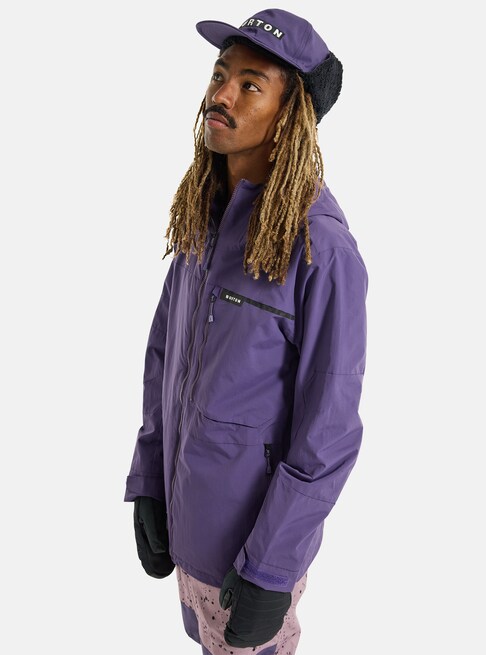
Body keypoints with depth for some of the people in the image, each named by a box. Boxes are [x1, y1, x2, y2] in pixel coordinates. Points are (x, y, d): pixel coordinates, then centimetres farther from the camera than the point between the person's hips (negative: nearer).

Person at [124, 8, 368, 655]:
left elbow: (328, 431, -22)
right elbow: (164, 356, 5)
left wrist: (270, 573, -17)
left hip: (257, 529, -6)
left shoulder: (321, 247, -24)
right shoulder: (201, 219, -1)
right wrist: (147, 483, 3)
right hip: (188, 513, 7)